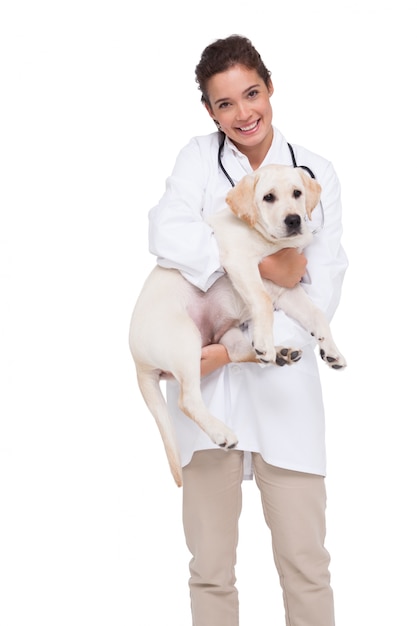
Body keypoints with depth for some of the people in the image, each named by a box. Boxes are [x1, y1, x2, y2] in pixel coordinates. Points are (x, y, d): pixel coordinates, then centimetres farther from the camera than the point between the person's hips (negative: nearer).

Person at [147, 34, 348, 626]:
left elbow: (320, 294, -1)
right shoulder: (200, 157, 6)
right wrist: (264, 265, -17)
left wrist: (236, 349, -11)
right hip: (206, 381, 0)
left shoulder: (316, 173, 6)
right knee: (211, 570, 5)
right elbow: (168, 233, -15)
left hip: (282, 382, 0)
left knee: (306, 565, -1)